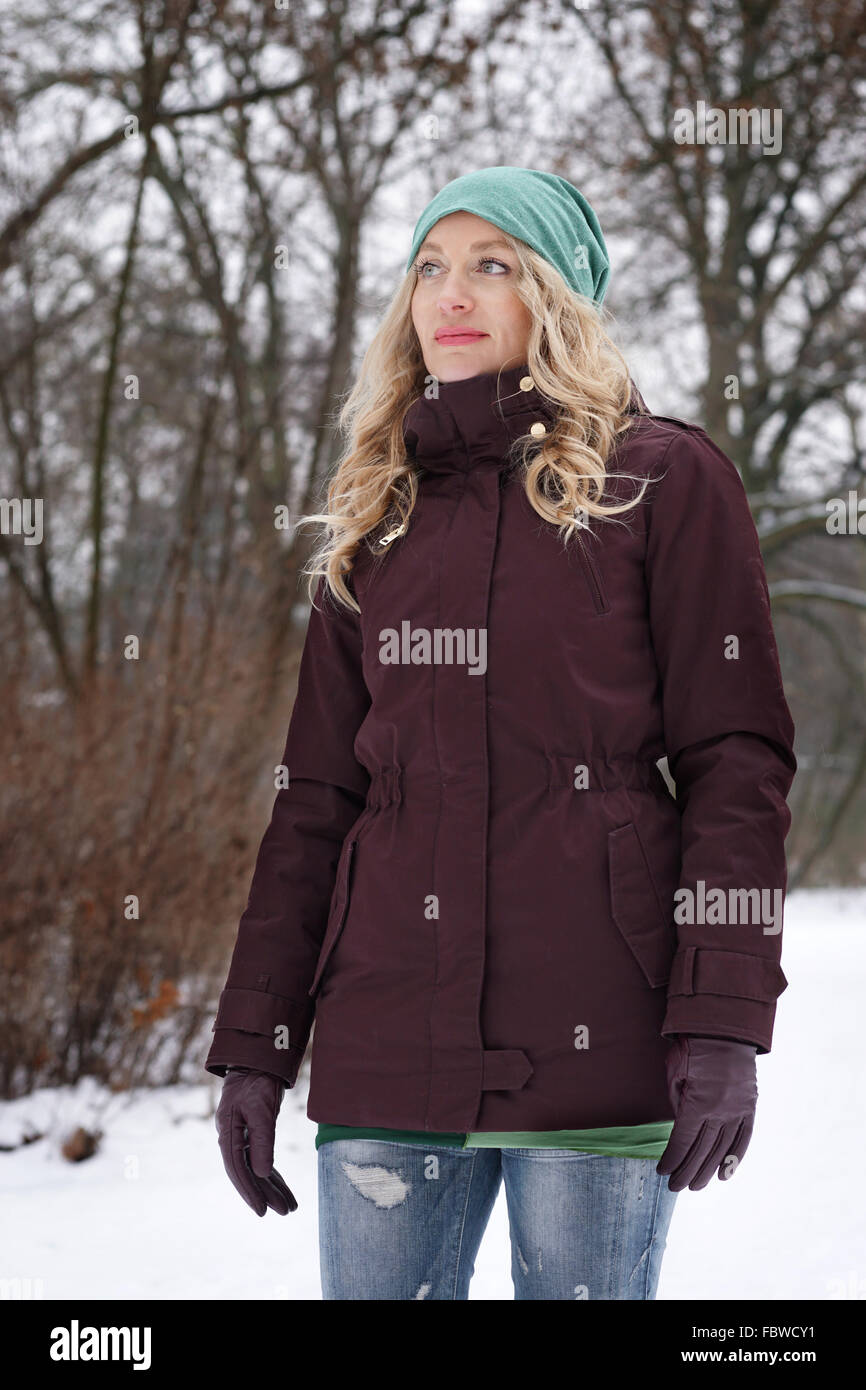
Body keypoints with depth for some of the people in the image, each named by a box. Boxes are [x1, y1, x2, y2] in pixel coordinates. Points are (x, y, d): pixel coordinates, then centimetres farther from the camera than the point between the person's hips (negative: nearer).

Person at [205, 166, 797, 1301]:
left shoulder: (664, 480, 4)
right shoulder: (377, 515, 17)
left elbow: (736, 765, -2)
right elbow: (315, 795, 16)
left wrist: (723, 1026, -12)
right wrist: (253, 1045, 9)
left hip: (593, 1038, -4)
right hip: (389, 1043, 4)